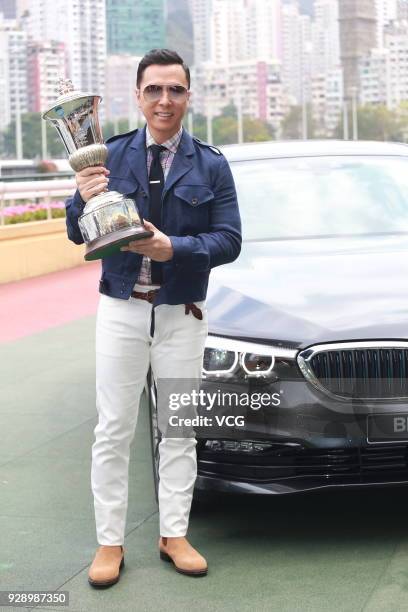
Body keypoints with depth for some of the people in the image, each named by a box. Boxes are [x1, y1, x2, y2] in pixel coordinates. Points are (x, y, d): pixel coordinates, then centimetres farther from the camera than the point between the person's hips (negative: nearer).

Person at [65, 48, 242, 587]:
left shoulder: (211, 166, 0)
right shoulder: (110, 156, 0)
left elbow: (228, 241, -7)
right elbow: (79, 235, 0)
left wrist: (174, 247, -23)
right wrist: (83, 200, -22)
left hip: (181, 314, 1)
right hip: (121, 309, 0)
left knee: (179, 431, 8)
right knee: (114, 430, 2)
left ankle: (174, 536, 21)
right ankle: (110, 543, 12)